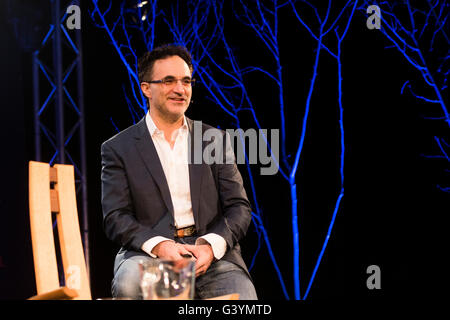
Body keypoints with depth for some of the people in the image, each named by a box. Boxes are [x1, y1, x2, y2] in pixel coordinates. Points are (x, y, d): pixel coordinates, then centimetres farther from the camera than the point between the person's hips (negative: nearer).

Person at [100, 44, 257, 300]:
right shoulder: (118, 149, 9)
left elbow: (239, 207, 9)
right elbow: (116, 217, 0)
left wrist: (212, 246, -12)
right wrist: (159, 245, -19)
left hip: (212, 252, 1)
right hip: (149, 252, -1)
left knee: (242, 296, -28)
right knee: (129, 285, -35)